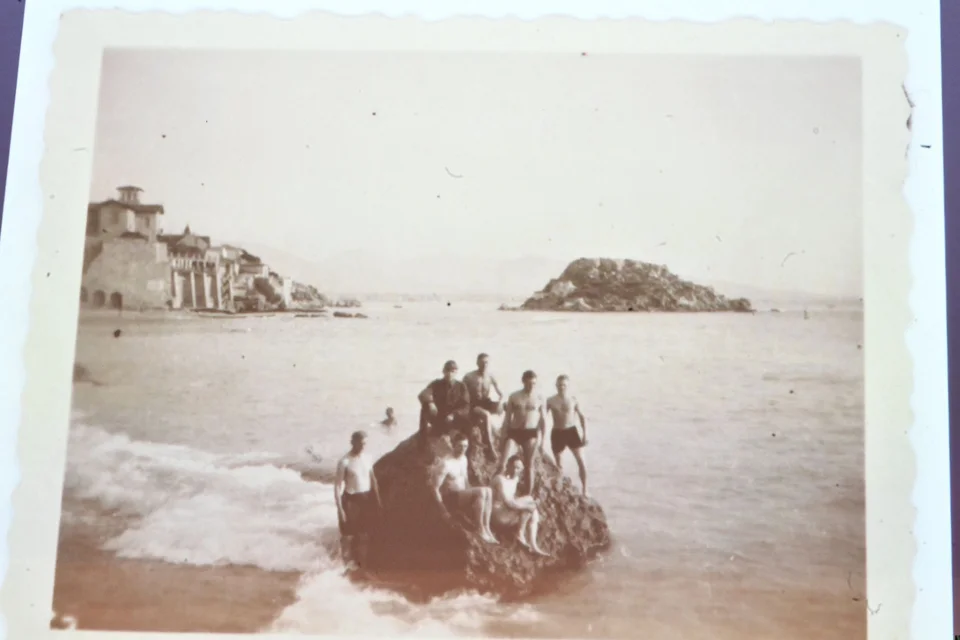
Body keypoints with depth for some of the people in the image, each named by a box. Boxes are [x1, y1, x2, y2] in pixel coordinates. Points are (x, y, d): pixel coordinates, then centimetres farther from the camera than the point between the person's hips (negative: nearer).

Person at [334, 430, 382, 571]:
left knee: (364, 533, 14)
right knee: (348, 534, 2)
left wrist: (377, 500, 14)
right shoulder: (344, 462, -16)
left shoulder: (367, 458, 2)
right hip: (351, 500, -6)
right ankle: (348, 561, 15)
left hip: (366, 498, 6)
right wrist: (340, 509, -18)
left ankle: (362, 562, 29)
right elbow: (337, 486, -15)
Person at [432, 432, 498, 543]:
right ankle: (480, 529, -20)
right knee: (481, 491, -28)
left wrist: (471, 495, 8)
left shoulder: (463, 459, 9)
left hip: (462, 496, 8)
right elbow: (435, 488, -17)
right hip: (450, 498, -8)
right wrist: (444, 510, -19)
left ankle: (486, 528, -16)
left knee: (488, 491, -15)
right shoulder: (446, 464, -17)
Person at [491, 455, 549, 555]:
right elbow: (508, 502, -25)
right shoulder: (501, 479, -19)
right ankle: (520, 534, -12)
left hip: (511, 512, 9)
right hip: (499, 513, -9)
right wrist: (527, 506, -21)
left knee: (534, 513, -7)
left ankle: (533, 546, -13)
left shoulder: (515, 478, 10)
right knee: (529, 499, -19)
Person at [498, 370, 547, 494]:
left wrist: (542, 438, 2)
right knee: (502, 463, -11)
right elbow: (507, 417, 5)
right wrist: (504, 435, 1)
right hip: (513, 431, 1)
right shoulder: (514, 396, 3)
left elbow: (543, 419, 5)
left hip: (531, 433, 0)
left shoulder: (539, 398, 1)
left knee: (529, 465, 6)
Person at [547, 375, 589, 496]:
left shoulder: (573, 400, -1)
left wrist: (585, 435, 0)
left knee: (581, 461, -6)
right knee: (559, 464, 11)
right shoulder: (550, 401, -1)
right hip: (557, 433, 1)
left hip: (572, 431, -1)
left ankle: (585, 490, 2)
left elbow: (582, 417, 6)